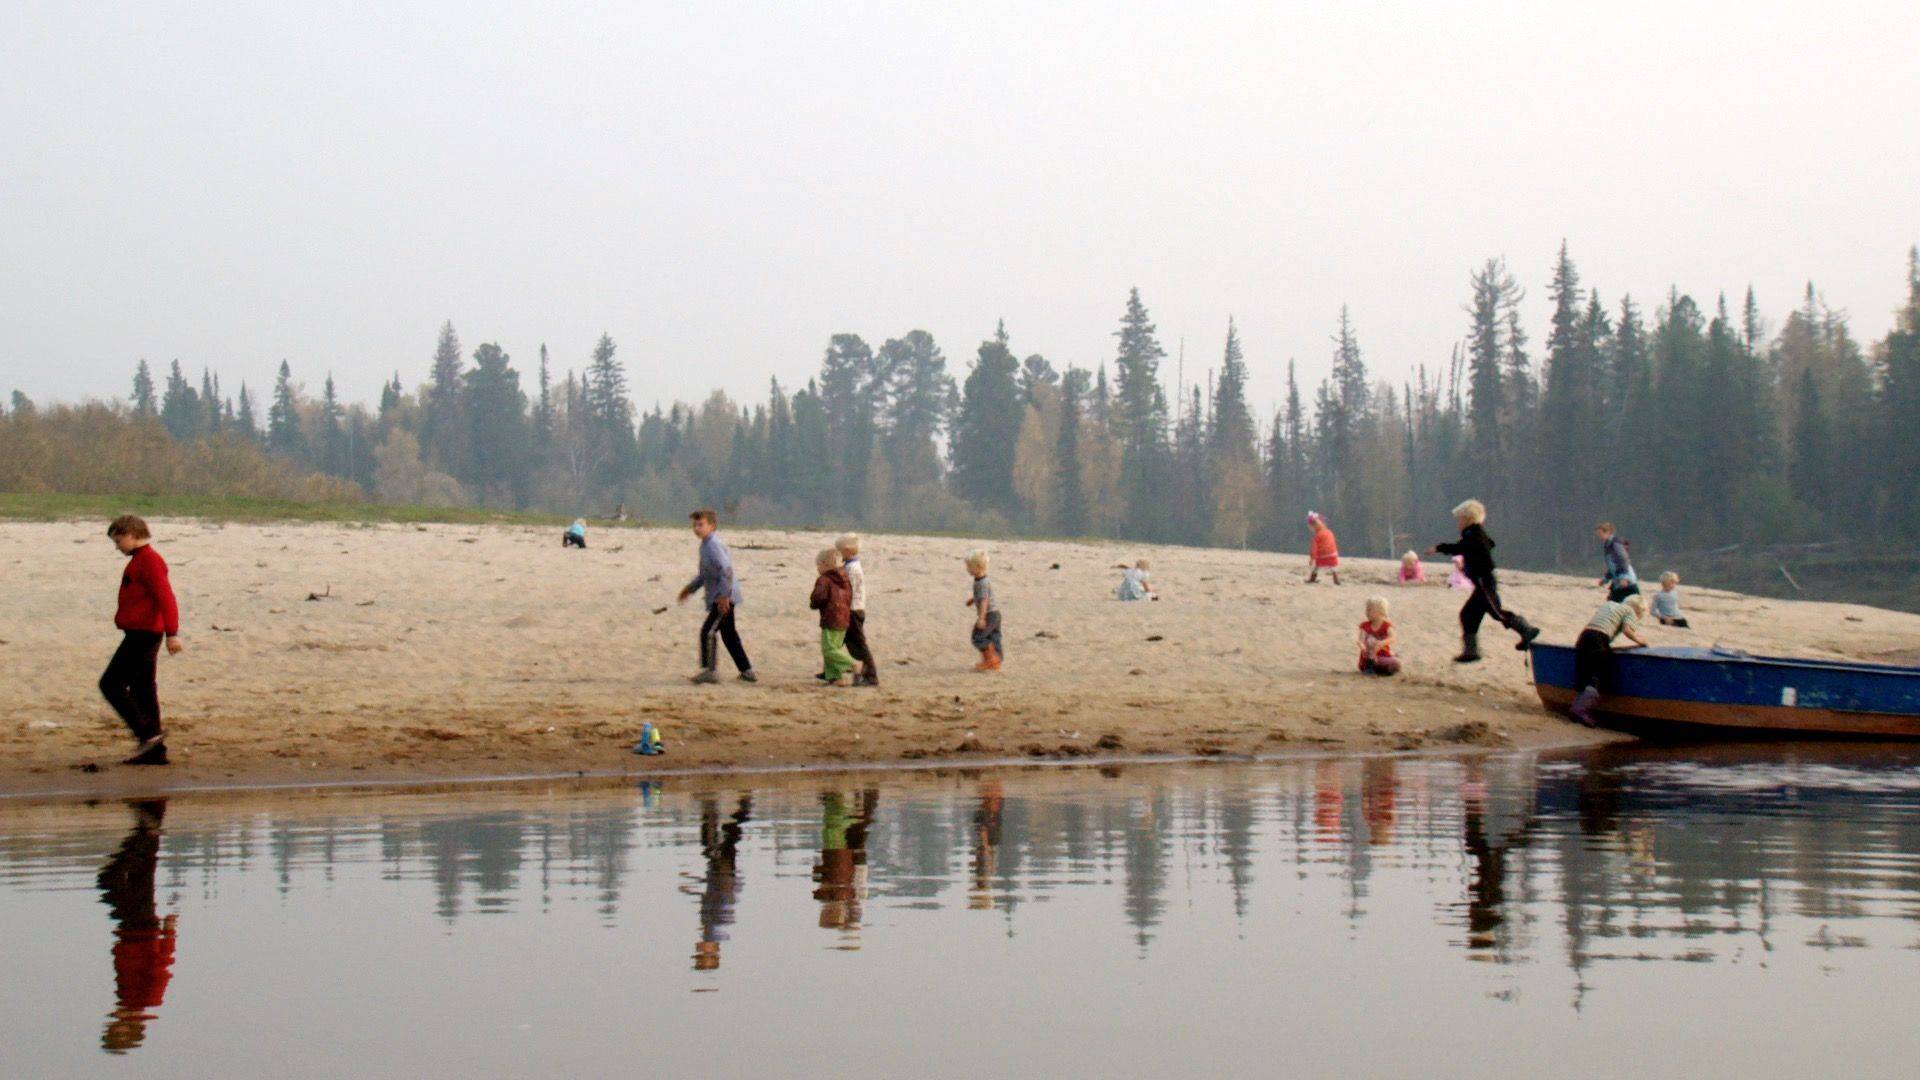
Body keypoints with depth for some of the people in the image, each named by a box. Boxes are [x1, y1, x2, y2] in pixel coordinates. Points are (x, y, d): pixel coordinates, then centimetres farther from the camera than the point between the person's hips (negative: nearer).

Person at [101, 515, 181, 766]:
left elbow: (166, 597, -21)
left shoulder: (149, 560, -13)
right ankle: (154, 751, 10)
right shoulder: (140, 560, 19)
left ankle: (148, 733, -11)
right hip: (141, 634, 10)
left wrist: (172, 633, -26)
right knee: (142, 689, 9)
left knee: (111, 684, -9)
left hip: (143, 633, -10)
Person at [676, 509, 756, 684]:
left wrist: (724, 596, -28)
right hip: (720, 598, 11)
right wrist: (690, 588, 29)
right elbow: (705, 574, 29)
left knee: (708, 631, -11)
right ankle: (747, 671, 23)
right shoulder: (706, 545, 15)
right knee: (729, 634, 17)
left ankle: (710, 671, -7)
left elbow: (727, 571, -27)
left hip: (723, 599, -11)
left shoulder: (713, 546, -18)